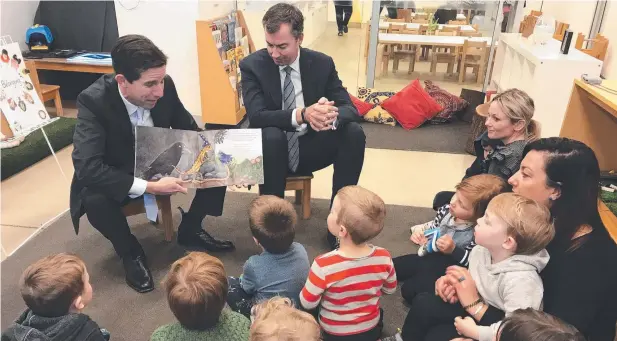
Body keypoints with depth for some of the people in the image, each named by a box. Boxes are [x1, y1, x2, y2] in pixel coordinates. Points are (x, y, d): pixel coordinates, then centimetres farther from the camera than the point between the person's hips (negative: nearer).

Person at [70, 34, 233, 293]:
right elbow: (86, 168, -37)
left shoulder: (164, 86, -18)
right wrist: (149, 186, -41)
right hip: (117, 178, -4)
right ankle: (130, 253, -4)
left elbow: (188, 128, 0)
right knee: (94, 199, -36)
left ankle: (190, 231, 10)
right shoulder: (93, 101, -30)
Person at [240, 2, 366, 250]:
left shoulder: (322, 63, -5)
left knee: (354, 132, -22)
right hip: (273, 149, -2)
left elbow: (349, 108, -10)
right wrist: (301, 115, -41)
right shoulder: (252, 65, -11)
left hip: (309, 148, 3)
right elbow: (256, 116, -23)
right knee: (271, 135, -36)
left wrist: (333, 115, -37)